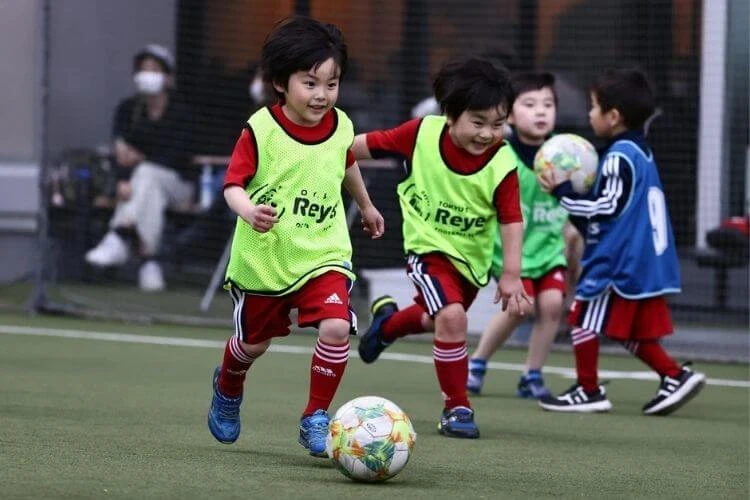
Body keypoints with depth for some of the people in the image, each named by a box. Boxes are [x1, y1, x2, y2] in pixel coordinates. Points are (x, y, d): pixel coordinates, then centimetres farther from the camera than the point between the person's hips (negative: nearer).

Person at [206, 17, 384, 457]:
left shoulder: (341, 127, -3)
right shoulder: (261, 130, -17)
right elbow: (233, 184, -18)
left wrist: (366, 206, 35)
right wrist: (248, 211, -40)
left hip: (324, 254, 2)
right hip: (264, 255, -2)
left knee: (336, 327, -22)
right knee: (253, 341, 17)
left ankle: (316, 418, -4)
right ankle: (228, 389, 53)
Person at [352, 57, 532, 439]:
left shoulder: (502, 166, -20)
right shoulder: (422, 134, -20)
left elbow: (511, 221, -16)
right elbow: (368, 145, -9)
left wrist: (511, 274, -21)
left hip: (471, 259, 3)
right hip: (427, 246, -3)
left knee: (436, 319, 24)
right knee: (452, 316, -24)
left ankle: (387, 321, 61)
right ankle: (456, 408, -8)